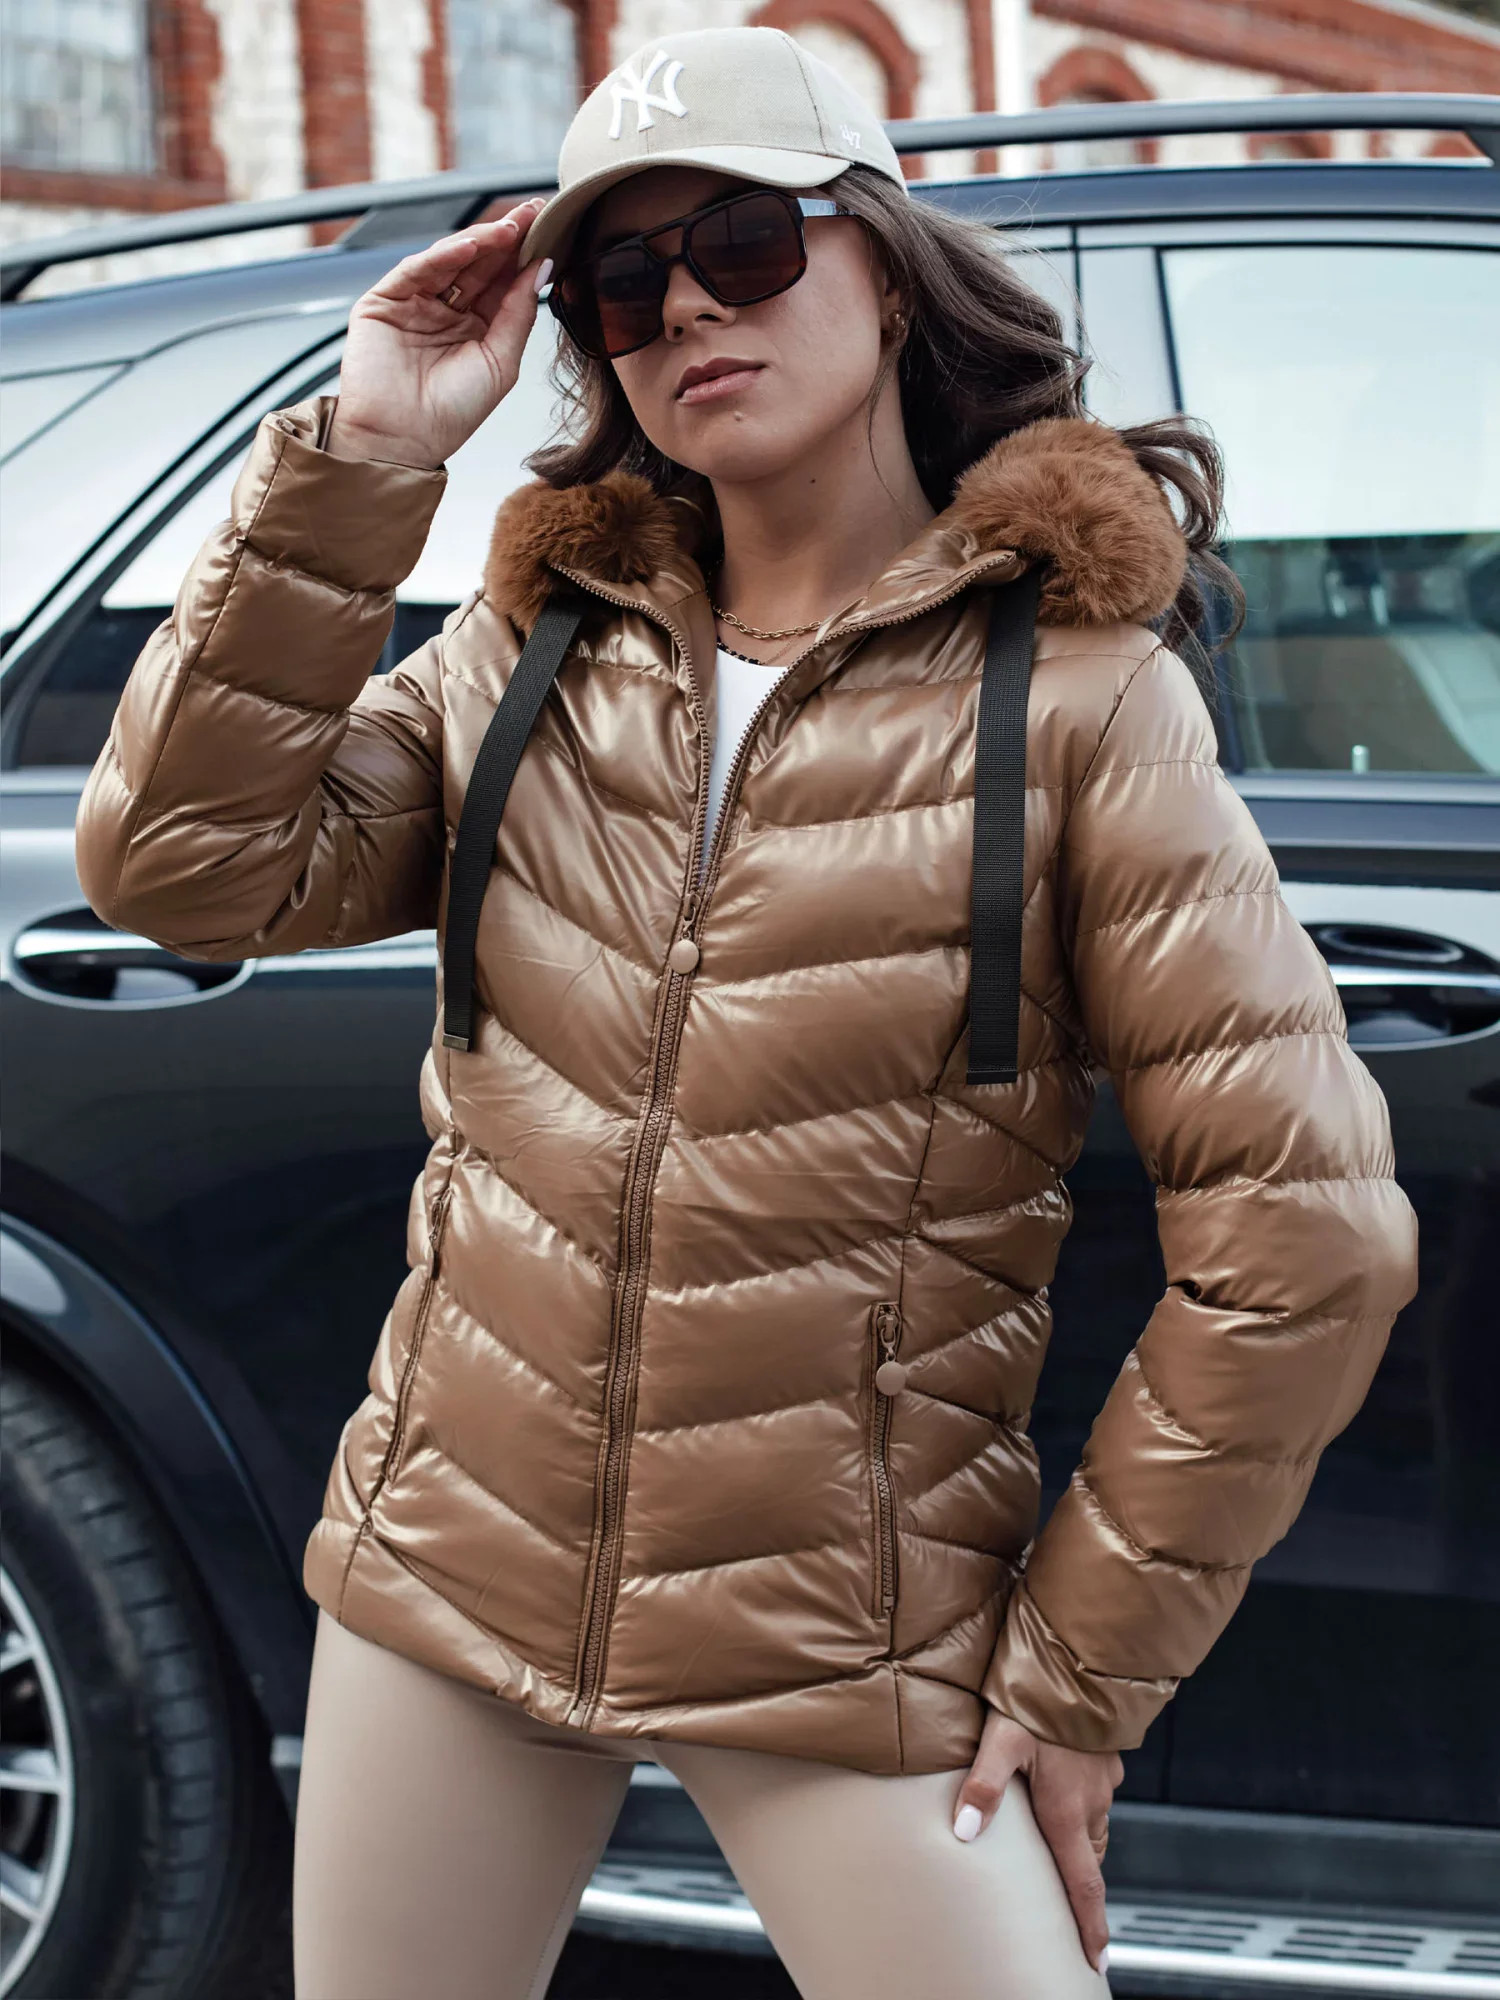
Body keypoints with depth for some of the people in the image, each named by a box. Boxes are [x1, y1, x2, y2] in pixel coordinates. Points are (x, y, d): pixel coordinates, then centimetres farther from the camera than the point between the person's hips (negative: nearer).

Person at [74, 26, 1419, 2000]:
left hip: (847, 1665, -4)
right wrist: (356, 459, -9)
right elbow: (183, 868, -6)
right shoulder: (538, 647, 5)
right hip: (445, 1579, 4)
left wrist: (1079, 1676, -8)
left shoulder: (1076, 691, -10)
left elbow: (1302, 1232, -11)